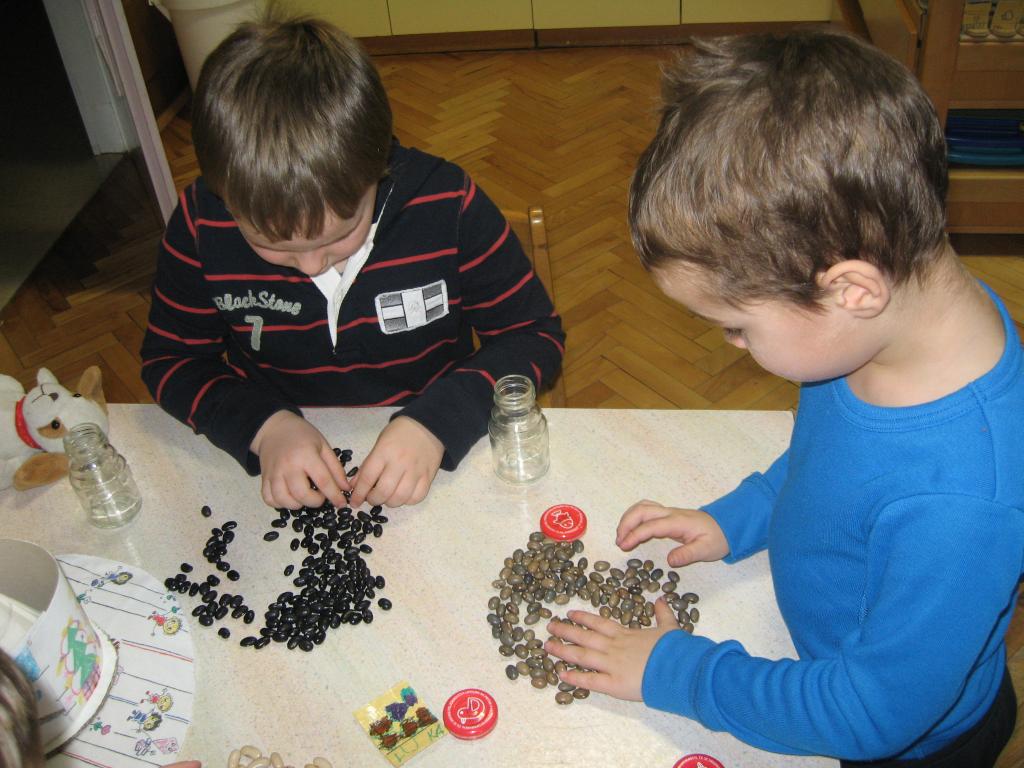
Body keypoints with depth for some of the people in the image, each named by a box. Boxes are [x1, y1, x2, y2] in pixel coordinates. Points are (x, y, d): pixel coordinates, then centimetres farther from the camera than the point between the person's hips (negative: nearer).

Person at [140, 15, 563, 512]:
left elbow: (535, 335, -8)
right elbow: (170, 359, 0)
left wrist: (438, 421, -25)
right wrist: (262, 425, -20)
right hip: (278, 467, 2)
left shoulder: (446, 204, -17)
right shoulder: (202, 222, -13)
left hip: (430, 456, -1)